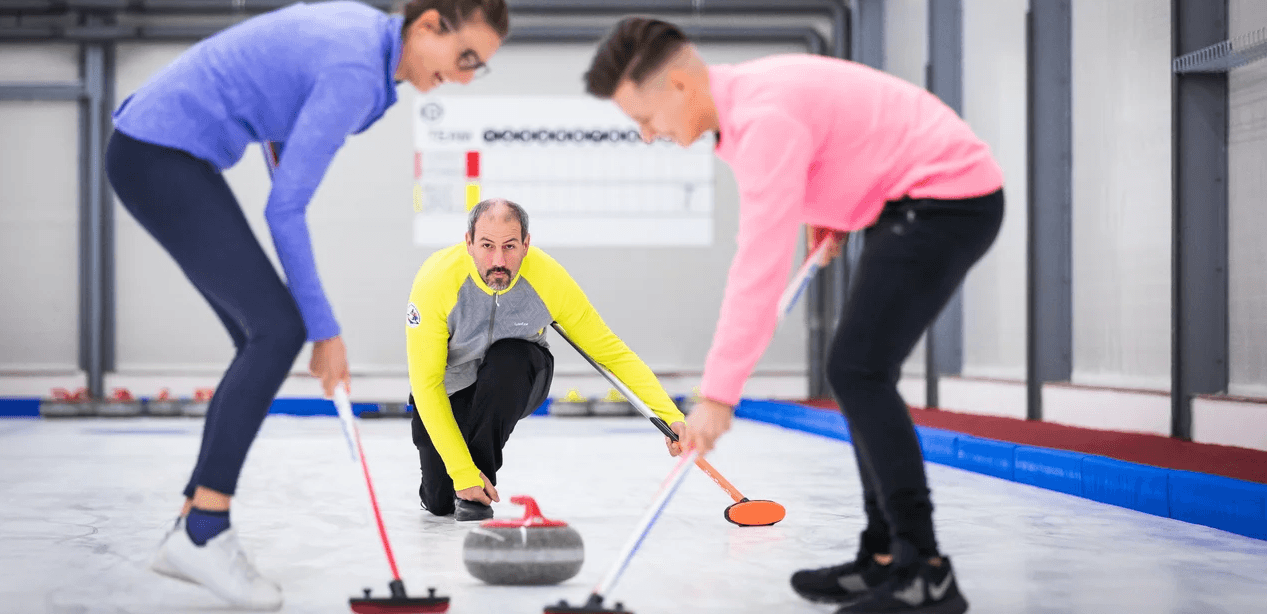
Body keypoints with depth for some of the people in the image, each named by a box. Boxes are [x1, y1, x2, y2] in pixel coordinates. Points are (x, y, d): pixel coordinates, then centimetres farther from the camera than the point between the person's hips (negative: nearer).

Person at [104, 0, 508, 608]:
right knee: (278, 328, -16)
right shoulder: (356, 70, -21)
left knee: (266, 340, 7)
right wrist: (325, 329, -13)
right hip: (159, 154, -10)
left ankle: (191, 530, 10)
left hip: (158, 150, 10)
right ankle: (204, 533, -12)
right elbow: (284, 210, -20)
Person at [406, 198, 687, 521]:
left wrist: (670, 416, -30)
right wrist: (461, 471, -30)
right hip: (448, 390, 0)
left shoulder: (549, 277, -27)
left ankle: (476, 495, -15)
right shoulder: (436, 280, -30)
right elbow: (426, 382, -26)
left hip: (513, 383, 0)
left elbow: (611, 351, -19)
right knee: (438, 501, -11)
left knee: (508, 359, -34)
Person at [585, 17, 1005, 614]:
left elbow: (760, 265, -30)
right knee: (860, 374, 10)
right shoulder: (743, 90, 7)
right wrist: (823, 213, 15)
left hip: (948, 195, -11)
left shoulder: (766, 117, -25)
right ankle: (883, 558, 13)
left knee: (858, 370, -17)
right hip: (914, 204, 11)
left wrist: (718, 394, -29)